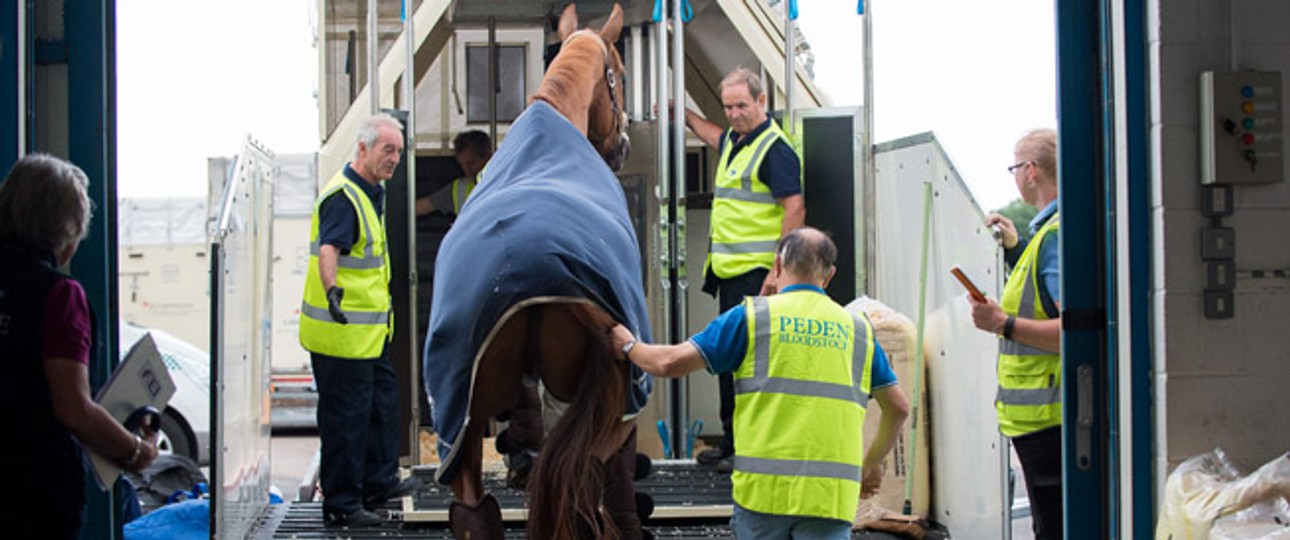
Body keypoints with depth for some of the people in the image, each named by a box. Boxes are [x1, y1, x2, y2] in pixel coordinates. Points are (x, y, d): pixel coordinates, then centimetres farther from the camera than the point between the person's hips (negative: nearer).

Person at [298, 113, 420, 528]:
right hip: (343, 333, -10)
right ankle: (341, 504, 4)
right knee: (346, 415, -4)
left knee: (383, 399, 20)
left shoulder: (370, 193, 14)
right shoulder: (342, 198, -19)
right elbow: (328, 249, -35)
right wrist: (332, 290, -52)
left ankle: (378, 482, 34)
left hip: (367, 330, 10)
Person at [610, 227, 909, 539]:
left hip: (765, 487, -1)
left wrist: (629, 346, 22)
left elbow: (671, 363, 1)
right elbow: (898, 407, 19)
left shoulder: (752, 316, 4)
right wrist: (871, 464, 33)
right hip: (833, 492, 1)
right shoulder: (858, 329, 14)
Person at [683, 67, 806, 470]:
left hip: (757, 274, -10)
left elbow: (795, 208, -19)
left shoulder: (774, 148, -13)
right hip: (729, 271, 10)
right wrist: (683, 113, 49)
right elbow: (715, 137, 43)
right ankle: (731, 441, 21)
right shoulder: (734, 141, 16)